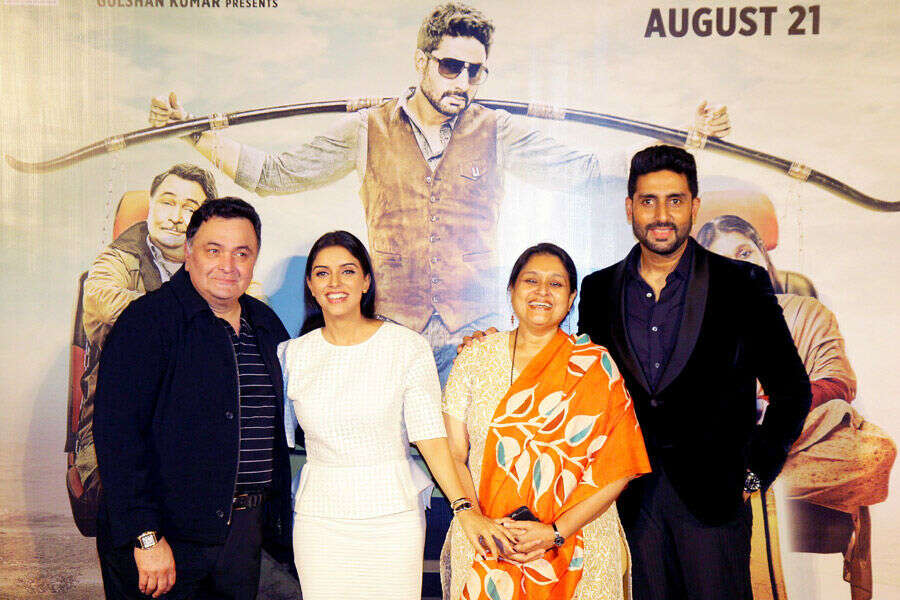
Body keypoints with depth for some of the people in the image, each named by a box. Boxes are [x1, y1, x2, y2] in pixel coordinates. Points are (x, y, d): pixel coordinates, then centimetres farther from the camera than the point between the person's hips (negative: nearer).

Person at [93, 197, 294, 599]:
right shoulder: (147, 319, -10)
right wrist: (146, 535, -21)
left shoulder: (267, 325, 9)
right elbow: (117, 433, -17)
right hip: (167, 534, -6)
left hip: (244, 532, 6)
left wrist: (277, 519, 11)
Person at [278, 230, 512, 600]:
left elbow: (430, 434, -10)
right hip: (318, 518, 2)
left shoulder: (408, 347, -5)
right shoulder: (295, 354, 3)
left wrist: (463, 507, -18)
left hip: (392, 515, -2)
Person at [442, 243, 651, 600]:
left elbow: (617, 468, -7)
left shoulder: (596, 366, -2)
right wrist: (481, 523, -14)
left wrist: (556, 531, -15)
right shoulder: (475, 360, 2)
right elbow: (453, 456, 0)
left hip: (579, 550, -1)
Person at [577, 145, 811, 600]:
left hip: (713, 495, -2)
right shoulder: (598, 290, 6)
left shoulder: (743, 285, -2)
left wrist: (754, 474, -1)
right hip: (630, 495, 2)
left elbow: (793, 390, 3)